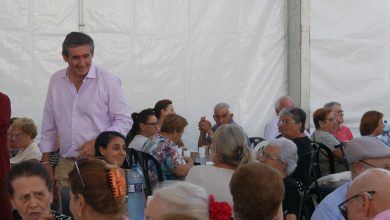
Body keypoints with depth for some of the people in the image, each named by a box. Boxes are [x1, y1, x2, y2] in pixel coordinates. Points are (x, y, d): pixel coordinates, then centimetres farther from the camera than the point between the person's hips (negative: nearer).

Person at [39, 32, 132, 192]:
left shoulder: (109, 82, -5)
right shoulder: (56, 81, 8)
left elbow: (124, 121, -3)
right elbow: (49, 124, 16)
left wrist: (98, 142, -14)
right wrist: (45, 160, 15)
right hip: (66, 164, 4)